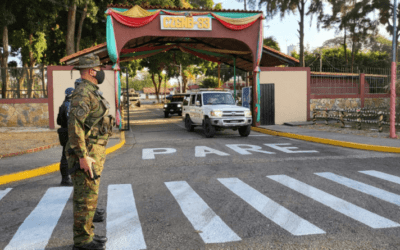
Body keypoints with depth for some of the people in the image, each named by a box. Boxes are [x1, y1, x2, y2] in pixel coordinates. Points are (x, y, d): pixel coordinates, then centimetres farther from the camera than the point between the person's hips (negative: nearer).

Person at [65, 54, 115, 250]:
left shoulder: (91, 93, 17)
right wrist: (83, 156, -27)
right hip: (86, 154, -10)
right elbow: (74, 126, -25)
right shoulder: (83, 93, -17)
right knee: (86, 198, -3)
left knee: (89, 195, 18)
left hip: (92, 152, 10)